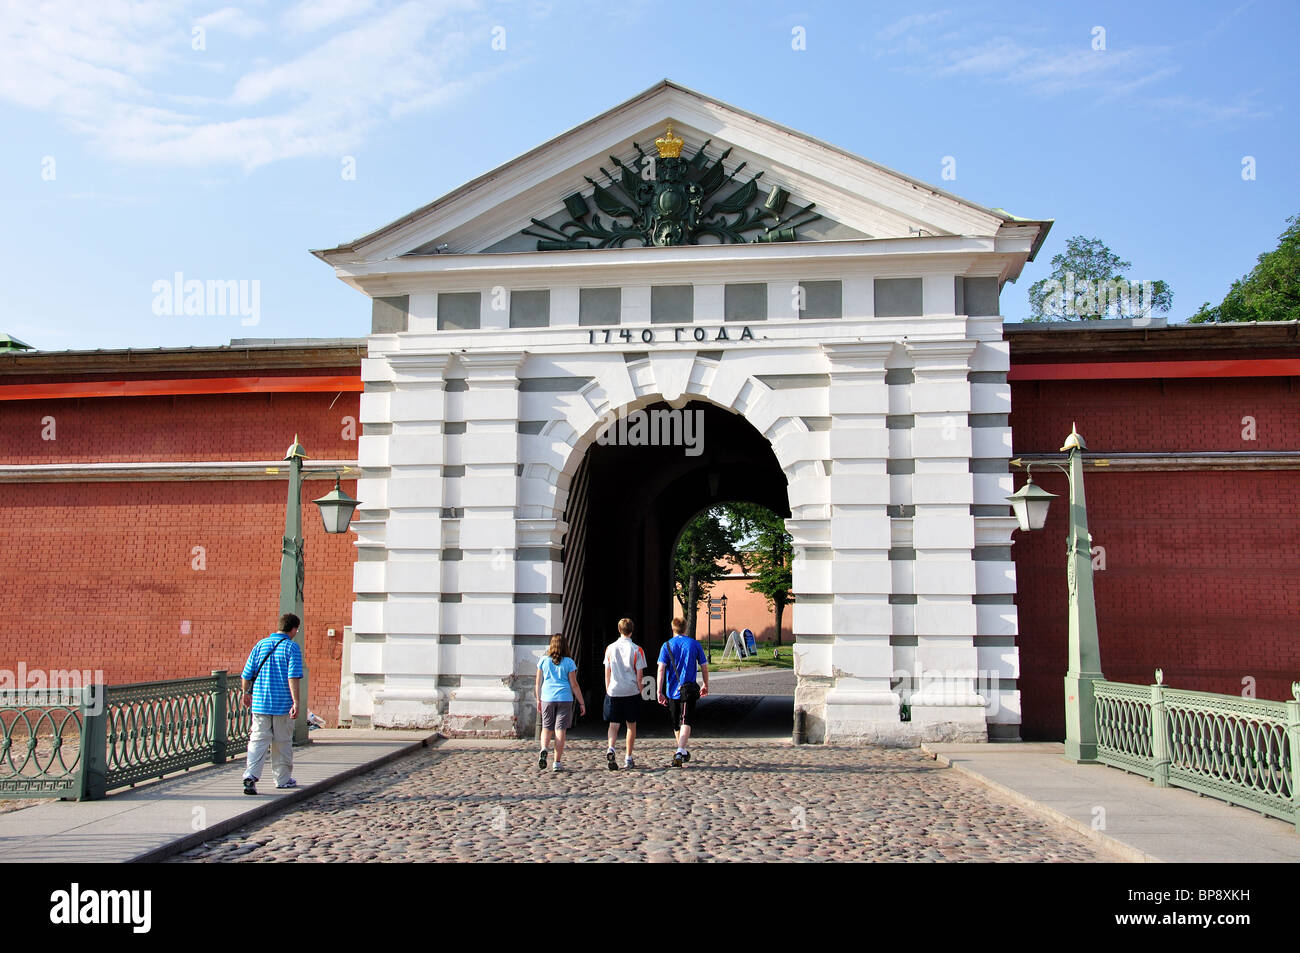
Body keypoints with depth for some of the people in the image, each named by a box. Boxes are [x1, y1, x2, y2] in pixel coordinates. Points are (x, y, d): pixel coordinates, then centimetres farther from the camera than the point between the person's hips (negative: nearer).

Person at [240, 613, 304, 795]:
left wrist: (247, 693, 23)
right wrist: (296, 701, -17)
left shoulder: (261, 645, 6)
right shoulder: (291, 647, -7)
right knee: (282, 743, 10)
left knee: (258, 741, 2)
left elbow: (247, 674, 7)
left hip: (259, 703, 3)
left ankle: (250, 775, -15)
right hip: (283, 704, -3)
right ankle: (283, 779, 21)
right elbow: (293, 677, -17)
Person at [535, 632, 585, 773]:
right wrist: (582, 703, 6)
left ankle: (544, 749, -13)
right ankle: (557, 763, 2)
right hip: (565, 698, -1)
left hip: (547, 698, 1)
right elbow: (574, 685, 0)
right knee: (560, 729, 2)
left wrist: (538, 700, 18)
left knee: (547, 727, 14)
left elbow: (538, 683, 7)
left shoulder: (543, 660, 3)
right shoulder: (569, 662, -1)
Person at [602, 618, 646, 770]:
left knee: (613, 724, 7)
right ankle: (628, 759, 13)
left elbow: (607, 672, 6)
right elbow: (639, 675, -2)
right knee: (631, 725, 10)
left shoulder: (610, 648, 2)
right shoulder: (636, 649, -3)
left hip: (613, 691, 1)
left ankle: (610, 749, -18)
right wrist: (640, 692, 8)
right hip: (632, 692, -1)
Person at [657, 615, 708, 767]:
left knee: (676, 724, 18)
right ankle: (680, 752, -26)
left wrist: (660, 692, -8)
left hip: (672, 691, 1)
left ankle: (684, 751, 33)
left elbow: (661, 669, -9)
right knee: (686, 722, -7)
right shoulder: (694, 644, 1)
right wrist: (706, 686, 19)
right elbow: (704, 667, 5)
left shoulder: (667, 645, 0)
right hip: (689, 690, -1)